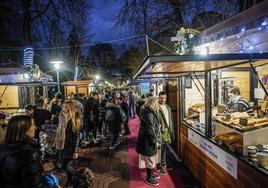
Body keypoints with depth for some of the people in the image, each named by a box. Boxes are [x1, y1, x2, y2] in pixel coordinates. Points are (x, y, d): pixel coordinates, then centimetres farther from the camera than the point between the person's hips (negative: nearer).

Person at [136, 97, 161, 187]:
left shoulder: (150, 112, 8)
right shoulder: (149, 114, -24)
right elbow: (150, 130, -25)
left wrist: (156, 140, 19)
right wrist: (155, 141, -16)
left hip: (148, 139, 10)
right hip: (148, 141, -10)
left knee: (151, 158, 22)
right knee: (150, 159, 5)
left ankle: (150, 174, 39)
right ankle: (149, 178, 22)